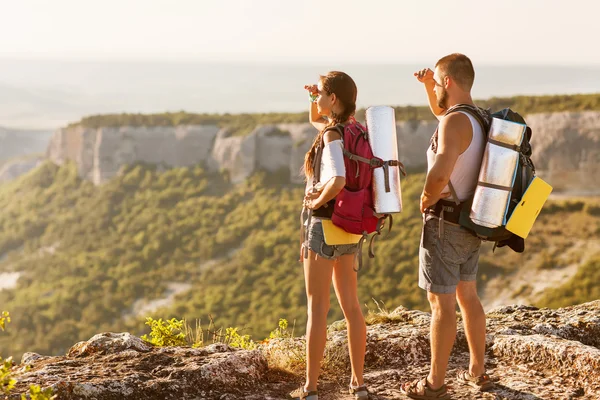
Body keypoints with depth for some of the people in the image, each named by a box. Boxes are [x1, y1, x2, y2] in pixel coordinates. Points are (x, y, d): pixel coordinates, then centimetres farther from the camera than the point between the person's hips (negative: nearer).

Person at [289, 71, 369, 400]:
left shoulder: (332, 135, -18)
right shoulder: (352, 127, 8)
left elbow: (338, 180, -34)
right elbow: (314, 119, 28)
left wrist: (317, 201, -16)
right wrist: (315, 100, 8)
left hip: (325, 224, -8)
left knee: (317, 309, 0)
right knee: (351, 305, 13)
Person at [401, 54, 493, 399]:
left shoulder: (456, 122, -23)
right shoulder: (478, 118, 7)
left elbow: (440, 173, -37)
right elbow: (441, 112, 30)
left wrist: (426, 200, -17)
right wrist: (428, 85, 14)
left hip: (445, 222, -9)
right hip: (470, 223, 9)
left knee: (442, 303, -1)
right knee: (467, 296, 19)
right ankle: (477, 372, 29)